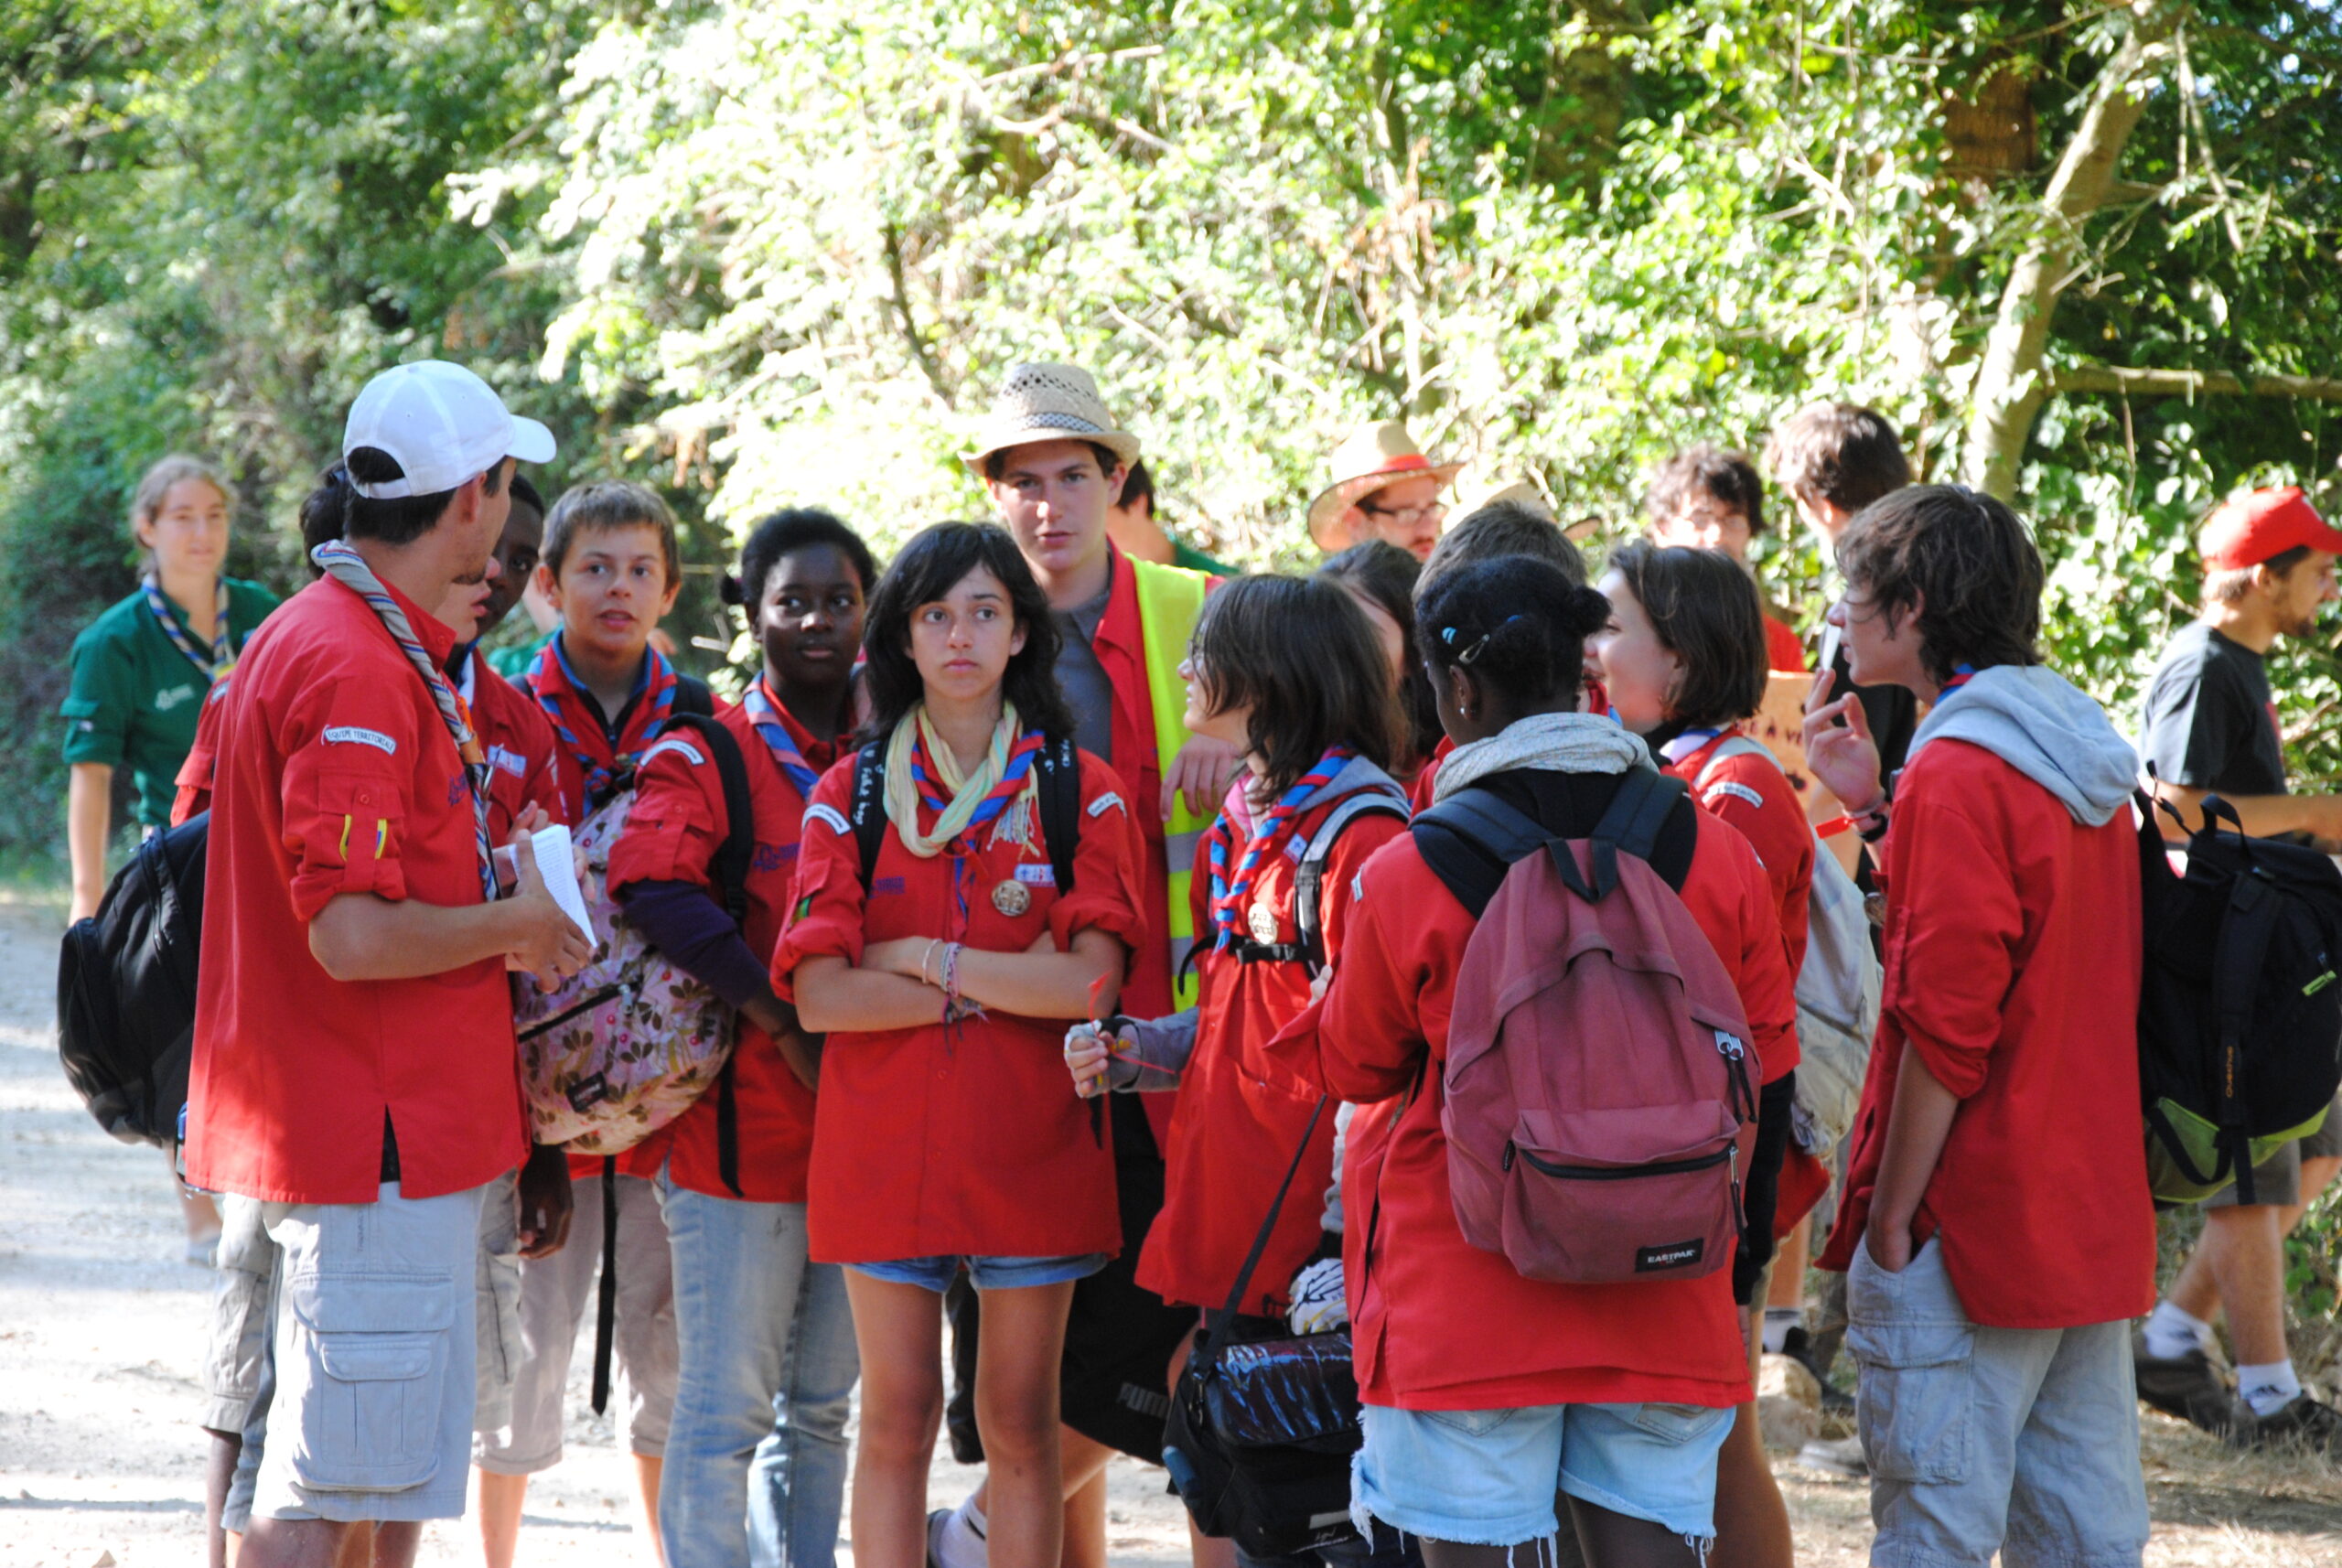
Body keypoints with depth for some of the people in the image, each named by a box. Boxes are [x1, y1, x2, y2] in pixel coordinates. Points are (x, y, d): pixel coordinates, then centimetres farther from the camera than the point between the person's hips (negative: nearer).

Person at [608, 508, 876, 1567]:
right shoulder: (705, 755, -4)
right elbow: (652, 887, -21)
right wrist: (786, 1022, -21)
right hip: (738, 1124, -5)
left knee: (824, 1409, 12)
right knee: (726, 1412, -4)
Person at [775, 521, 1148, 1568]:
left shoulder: (1080, 793, 4)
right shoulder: (850, 794, 6)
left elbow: (1091, 984, -9)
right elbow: (819, 996, -5)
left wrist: (925, 957, -9)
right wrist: (1001, 984, -9)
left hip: (1031, 1149, -1)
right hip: (885, 1147, 1)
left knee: (1021, 1424, 3)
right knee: (897, 1421, 2)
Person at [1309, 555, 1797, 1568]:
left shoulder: (1406, 878, -10)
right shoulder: (1714, 852, -2)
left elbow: (1355, 1067, 6)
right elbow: (1763, 1058, 11)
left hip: (1464, 1303, -3)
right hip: (1662, 1302, 3)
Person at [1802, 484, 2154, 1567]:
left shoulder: (1956, 770, -15)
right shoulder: (2085, 758, 12)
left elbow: (1946, 1023, -19)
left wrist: (1890, 1222, -13)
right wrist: (1880, 809, 14)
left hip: (1971, 1227, -9)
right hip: (2093, 1218, 9)